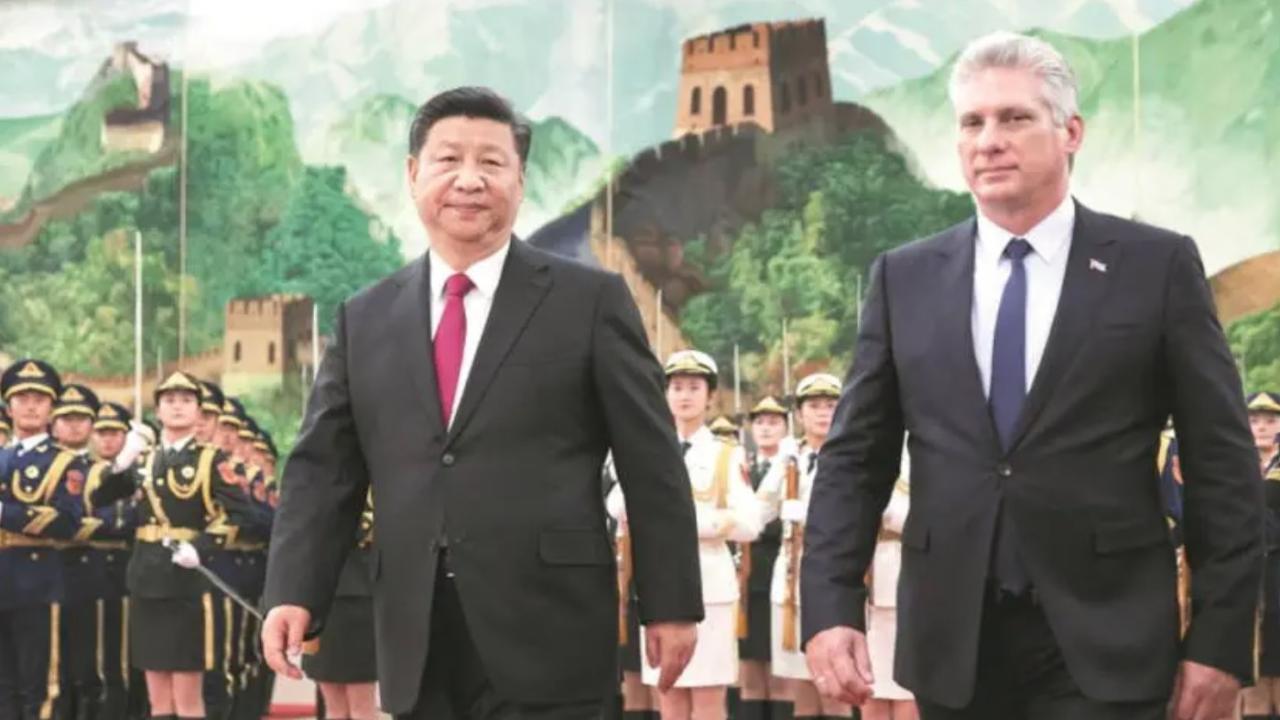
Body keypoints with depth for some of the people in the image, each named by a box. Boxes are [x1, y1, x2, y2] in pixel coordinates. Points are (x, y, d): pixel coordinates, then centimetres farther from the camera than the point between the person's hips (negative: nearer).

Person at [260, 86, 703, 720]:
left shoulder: (590, 300, 3)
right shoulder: (364, 320, 12)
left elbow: (651, 465, 2)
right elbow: (322, 469, 8)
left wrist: (671, 605, -2)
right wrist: (292, 594, -5)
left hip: (546, 635, -3)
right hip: (418, 642, 4)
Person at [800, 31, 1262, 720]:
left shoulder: (1158, 266, 0)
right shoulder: (904, 278, 7)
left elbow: (1222, 465, 0)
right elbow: (855, 459, 7)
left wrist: (1220, 638, -5)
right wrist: (830, 608, -5)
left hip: (1103, 644, -2)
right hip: (951, 643, 3)